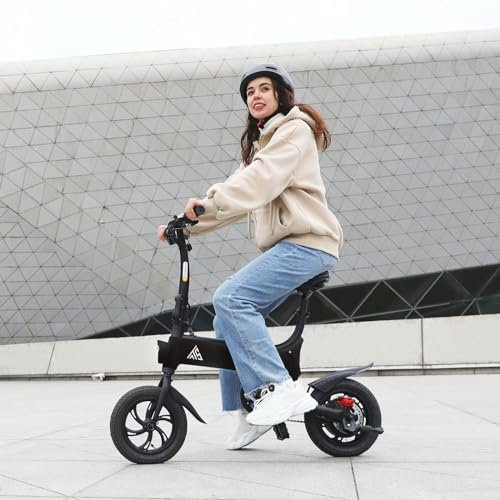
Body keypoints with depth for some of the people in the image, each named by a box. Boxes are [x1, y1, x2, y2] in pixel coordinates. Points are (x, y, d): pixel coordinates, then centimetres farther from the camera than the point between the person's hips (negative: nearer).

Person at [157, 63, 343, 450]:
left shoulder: (294, 131, -3)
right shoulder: (260, 142, 26)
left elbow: (262, 179, -22)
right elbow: (242, 193, 18)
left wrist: (209, 203, -34)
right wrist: (187, 224, 8)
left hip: (307, 244, -9)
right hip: (285, 246, 9)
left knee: (230, 299, -25)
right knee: (227, 321, 3)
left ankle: (280, 388, -22)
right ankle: (250, 413, 11)